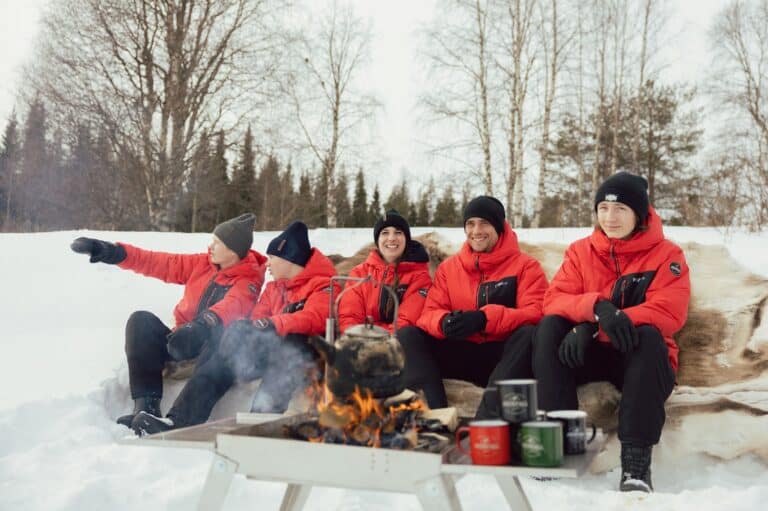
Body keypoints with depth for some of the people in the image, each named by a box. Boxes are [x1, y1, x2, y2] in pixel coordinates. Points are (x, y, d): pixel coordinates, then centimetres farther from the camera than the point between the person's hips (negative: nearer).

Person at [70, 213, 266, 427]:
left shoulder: (249, 281, -7)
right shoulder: (201, 264, 12)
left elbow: (232, 306, -28)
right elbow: (157, 263, 10)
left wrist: (202, 326, -48)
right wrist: (113, 252, 0)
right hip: (182, 339, 6)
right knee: (142, 320, -21)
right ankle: (146, 405, -28)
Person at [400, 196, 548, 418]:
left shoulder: (525, 266, 2)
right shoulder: (448, 267, 12)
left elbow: (535, 315, -12)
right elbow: (429, 314, 5)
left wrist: (484, 318, -29)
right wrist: (444, 322, -22)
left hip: (503, 355, -3)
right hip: (462, 354, 3)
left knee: (529, 334, -33)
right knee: (408, 336, -15)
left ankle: (488, 419, -43)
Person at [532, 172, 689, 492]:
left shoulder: (666, 254, -3)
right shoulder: (580, 251, 5)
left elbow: (670, 312, -19)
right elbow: (555, 299, -8)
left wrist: (592, 327, -30)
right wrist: (597, 307, -32)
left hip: (640, 358, -2)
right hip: (589, 354, 2)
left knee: (649, 335, -34)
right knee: (549, 326, -24)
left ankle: (636, 459, -35)